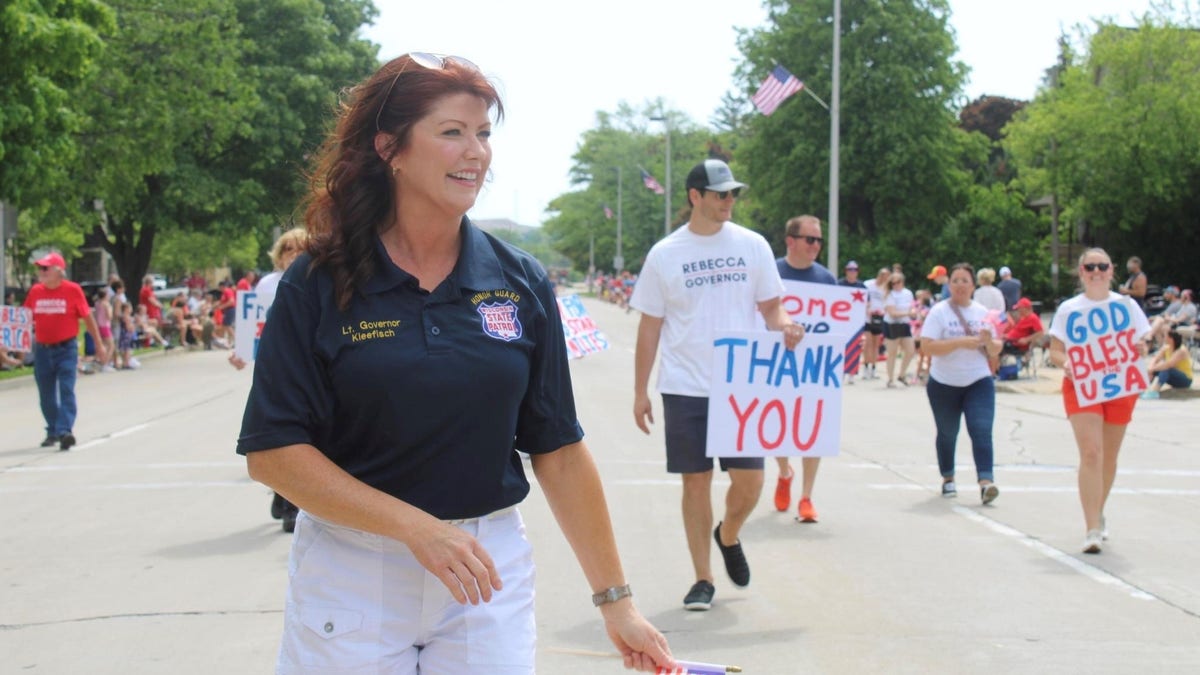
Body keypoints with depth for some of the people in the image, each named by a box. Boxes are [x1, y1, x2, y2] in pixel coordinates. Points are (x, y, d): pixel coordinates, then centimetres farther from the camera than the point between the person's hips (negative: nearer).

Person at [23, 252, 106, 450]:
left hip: (66, 348, -4)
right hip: (42, 350, 4)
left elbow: (88, 318, -1)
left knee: (66, 390, -11)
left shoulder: (73, 290, -6)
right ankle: (52, 432, 24)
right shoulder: (35, 291, 5)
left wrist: (99, 344, 1)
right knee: (46, 395, 11)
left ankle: (65, 430, -15)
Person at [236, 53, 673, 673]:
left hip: (491, 575, 2)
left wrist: (615, 600, 2)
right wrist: (415, 526, -18)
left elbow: (559, 452, 3)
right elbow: (272, 451, -10)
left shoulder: (521, 284, 0)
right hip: (350, 579, -1)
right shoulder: (317, 285, -6)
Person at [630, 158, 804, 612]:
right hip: (685, 388, -1)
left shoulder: (752, 246, 4)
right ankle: (703, 579, 14)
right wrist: (640, 392, 2)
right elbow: (650, 326, 4)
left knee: (749, 480, -1)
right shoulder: (665, 254, 1)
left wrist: (784, 326, -15)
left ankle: (728, 536, 31)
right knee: (696, 481, 3)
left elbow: (771, 305, 9)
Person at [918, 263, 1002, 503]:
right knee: (947, 433, 10)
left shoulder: (982, 312, 8)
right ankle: (948, 478, 28)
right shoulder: (939, 311, -4)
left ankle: (986, 481, -22)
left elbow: (995, 351, 12)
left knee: (981, 430, -13)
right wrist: (961, 342, -23)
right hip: (944, 384, -2)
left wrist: (989, 341, -12)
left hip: (979, 382, 2)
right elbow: (926, 346, -16)